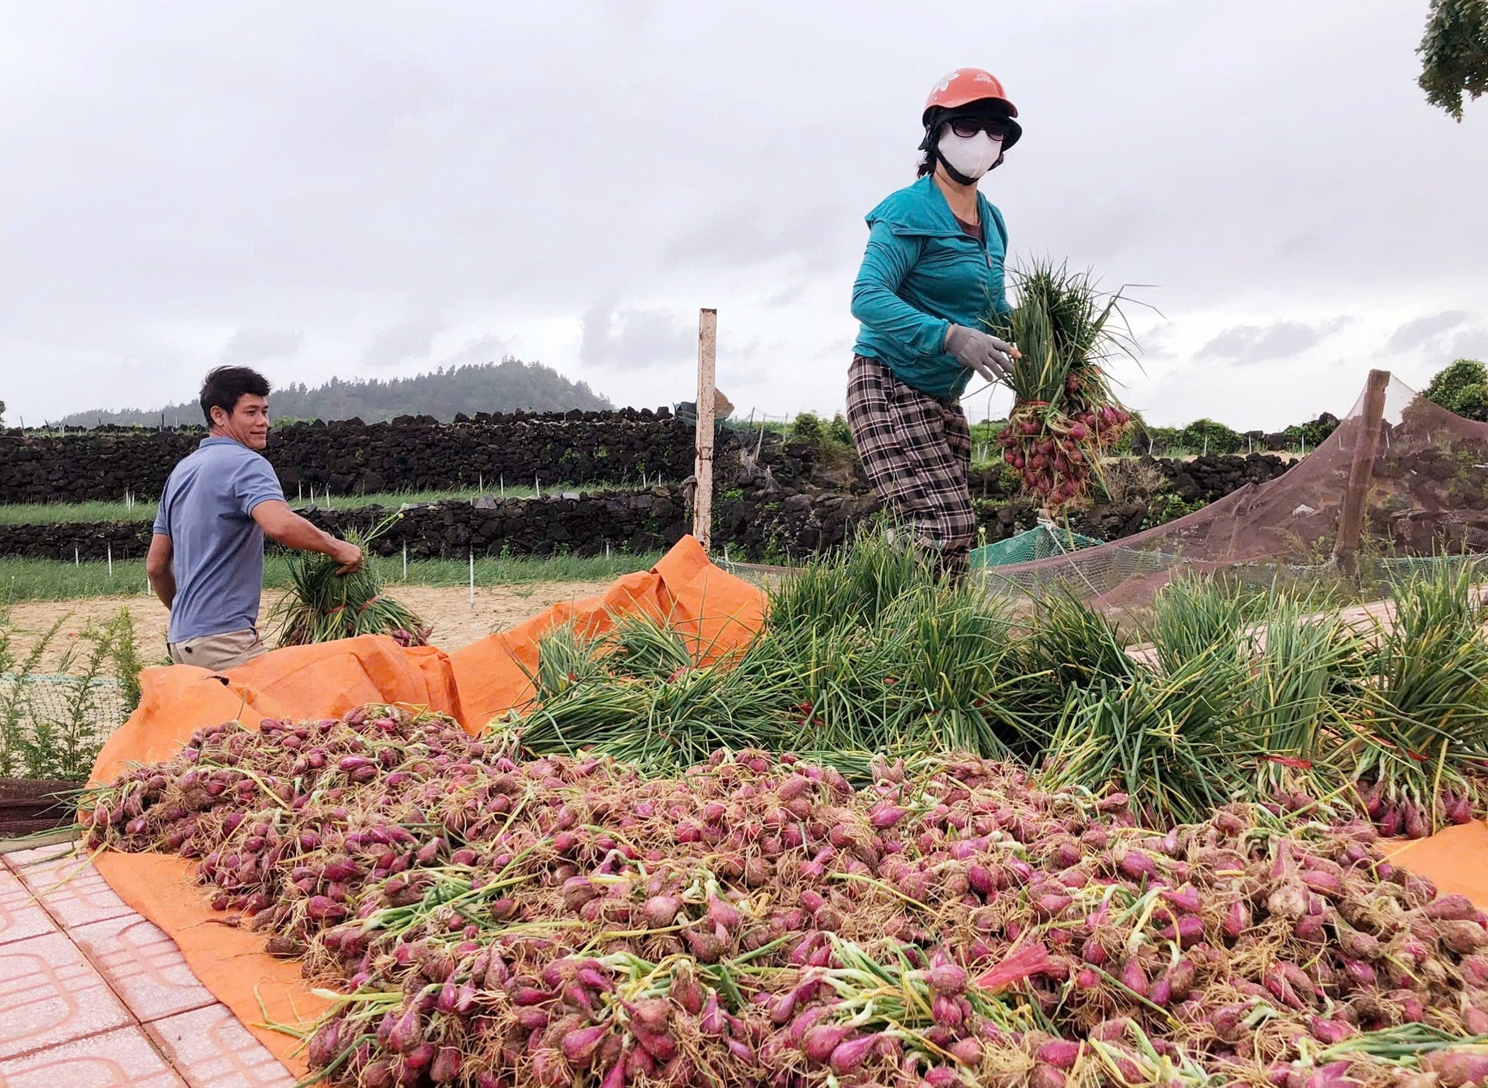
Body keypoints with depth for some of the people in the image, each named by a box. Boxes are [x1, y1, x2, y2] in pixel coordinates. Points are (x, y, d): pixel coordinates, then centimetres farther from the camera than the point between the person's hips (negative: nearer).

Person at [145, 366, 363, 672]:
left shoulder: (181, 472, 18)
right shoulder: (245, 463, -10)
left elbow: (155, 565, 21)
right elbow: (281, 525, -30)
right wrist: (338, 549, -16)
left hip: (181, 636, 9)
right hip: (224, 637, -9)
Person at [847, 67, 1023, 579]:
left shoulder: (991, 221, 13)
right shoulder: (911, 211, -12)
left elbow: (995, 308, 23)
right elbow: (867, 298, -23)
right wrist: (951, 336, -33)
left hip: (943, 398, 9)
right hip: (889, 387, -9)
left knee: (954, 531, 7)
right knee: (943, 527, -19)